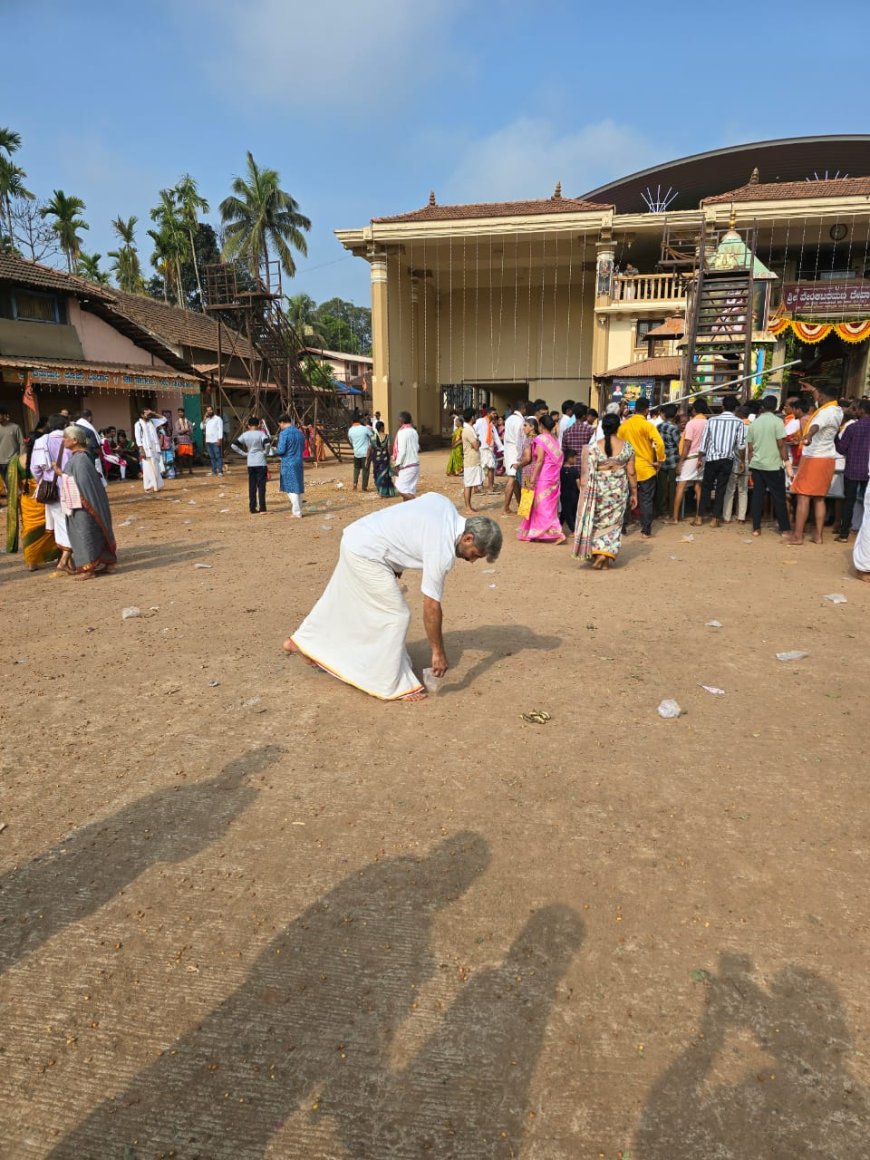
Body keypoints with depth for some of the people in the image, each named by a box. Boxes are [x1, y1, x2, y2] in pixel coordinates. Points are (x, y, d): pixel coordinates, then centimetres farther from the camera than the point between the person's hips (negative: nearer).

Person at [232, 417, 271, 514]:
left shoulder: (245, 435, 4)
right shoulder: (261, 433, -7)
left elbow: (234, 445, -1)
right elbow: (267, 443, -25)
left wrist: (244, 453, 4)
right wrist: (266, 452, -8)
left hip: (250, 463, 4)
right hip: (261, 463, -4)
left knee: (252, 486, 9)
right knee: (261, 486, -2)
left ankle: (253, 509, 10)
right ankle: (262, 509, -6)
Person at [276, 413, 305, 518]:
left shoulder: (284, 433, -12)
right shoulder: (299, 432, 10)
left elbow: (281, 450, -16)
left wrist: (275, 449, 4)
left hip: (288, 463, -7)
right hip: (299, 463, 7)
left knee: (292, 489, -3)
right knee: (298, 488, 12)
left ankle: (296, 513, -3)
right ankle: (298, 510, 19)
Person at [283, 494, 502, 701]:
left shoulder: (443, 503, -2)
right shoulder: (442, 552, -24)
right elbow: (431, 607, -18)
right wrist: (438, 652, -9)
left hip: (355, 537, 10)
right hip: (366, 555, -10)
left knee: (342, 603, 26)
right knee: (396, 616, -4)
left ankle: (303, 642, 43)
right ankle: (391, 687, 5)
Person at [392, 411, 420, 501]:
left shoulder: (402, 432, -13)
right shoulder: (413, 432, 12)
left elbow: (402, 450, -18)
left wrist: (397, 465, -13)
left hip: (406, 466, -9)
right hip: (415, 464, 9)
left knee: (401, 488, -9)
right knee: (409, 489, 10)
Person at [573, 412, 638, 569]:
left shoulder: (593, 447, -7)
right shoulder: (627, 446, -3)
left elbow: (588, 473, -9)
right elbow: (631, 472, 0)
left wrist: (584, 492, 0)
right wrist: (634, 493, 9)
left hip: (599, 489, -1)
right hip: (619, 490, 1)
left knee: (598, 521, 16)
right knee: (613, 522, 9)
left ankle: (596, 553, 18)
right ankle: (606, 555, -2)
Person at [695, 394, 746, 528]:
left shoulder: (712, 420, 3)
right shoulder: (739, 422, -1)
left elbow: (704, 440, 4)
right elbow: (741, 444, -5)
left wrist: (700, 458, 12)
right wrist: (742, 461, 5)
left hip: (711, 458, 1)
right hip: (727, 460, -1)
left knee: (706, 487, 9)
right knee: (721, 489, 5)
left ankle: (700, 517, 9)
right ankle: (715, 519, 6)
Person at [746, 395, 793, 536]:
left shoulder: (753, 424, 8)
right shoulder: (777, 421, -6)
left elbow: (750, 448, 10)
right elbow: (781, 444, -10)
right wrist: (787, 462, -5)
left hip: (756, 465, 4)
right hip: (774, 465, -4)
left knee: (757, 495, 7)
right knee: (778, 497, 3)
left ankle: (756, 528, 7)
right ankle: (785, 529, 8)